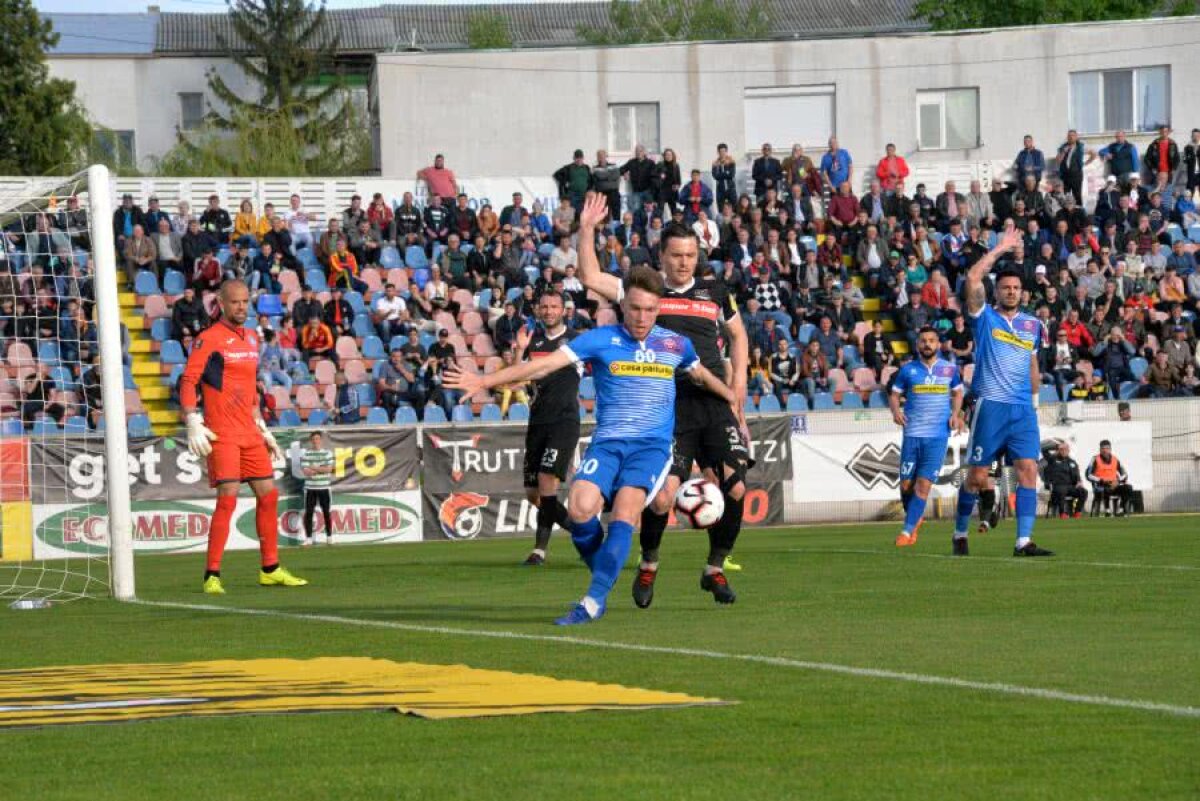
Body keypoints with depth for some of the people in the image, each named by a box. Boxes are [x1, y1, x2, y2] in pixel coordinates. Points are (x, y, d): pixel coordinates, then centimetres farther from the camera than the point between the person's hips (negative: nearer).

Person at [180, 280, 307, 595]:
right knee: (228, 499, -14)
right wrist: (192, 423, -23)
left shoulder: (251, 338, 16)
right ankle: (212, 576, -11)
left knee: (268, 495, 9)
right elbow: (188, 382, -12)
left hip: (250, 433, 8)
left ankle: (270, 569, 21)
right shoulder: (209, 339, -7)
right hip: (221, 435, -8)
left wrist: (263, 429, 23)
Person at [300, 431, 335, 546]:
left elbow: (329, 469, -6)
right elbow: (306, 471, -8)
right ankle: (308, 539, 1)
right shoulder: (305, 453, 1)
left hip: (324, 488, 1)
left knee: (326, 512, 5)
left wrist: (314, 468, -10)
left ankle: (329, 537, 15)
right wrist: (321, 469, -8)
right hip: (310, 488, -1)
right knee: (309, 513, -4)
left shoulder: (327, 452, 5)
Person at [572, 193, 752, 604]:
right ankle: (648, 566, 14)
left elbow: (738, 335, 26)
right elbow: (591, 278, -2)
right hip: (669, 409, -3)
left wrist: (737, 385, 17)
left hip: (716, 405, 3)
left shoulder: (714, 290, 12)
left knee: (735, 488, -7)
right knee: (662, 495, -13)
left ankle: (716, 569, 14)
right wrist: (587, 231, -10)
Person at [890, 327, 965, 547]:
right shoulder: (908, 370, 5)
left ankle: (907, 531, -8)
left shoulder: (950, 369, 7)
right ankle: (915, 518, 29)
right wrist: (896, 411, -10)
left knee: (924, 484, -11)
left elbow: (957, 393, 21)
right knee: (906, 484, 1)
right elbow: (894, 394, 11)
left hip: (938, 435, -1)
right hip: (912, 434, 1)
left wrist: (955, 414, 4)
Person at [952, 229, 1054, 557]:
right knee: (976, 475, 0)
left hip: (1023, 409, 4)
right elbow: (973, 278, -9)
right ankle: (960, 534, 18)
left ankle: (1024, 541, -12)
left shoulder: (1032, 325, 15)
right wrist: (1000, 249, -3)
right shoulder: (985, 317, 3)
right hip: (990, 406, -4)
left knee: (1028, 469, -9)